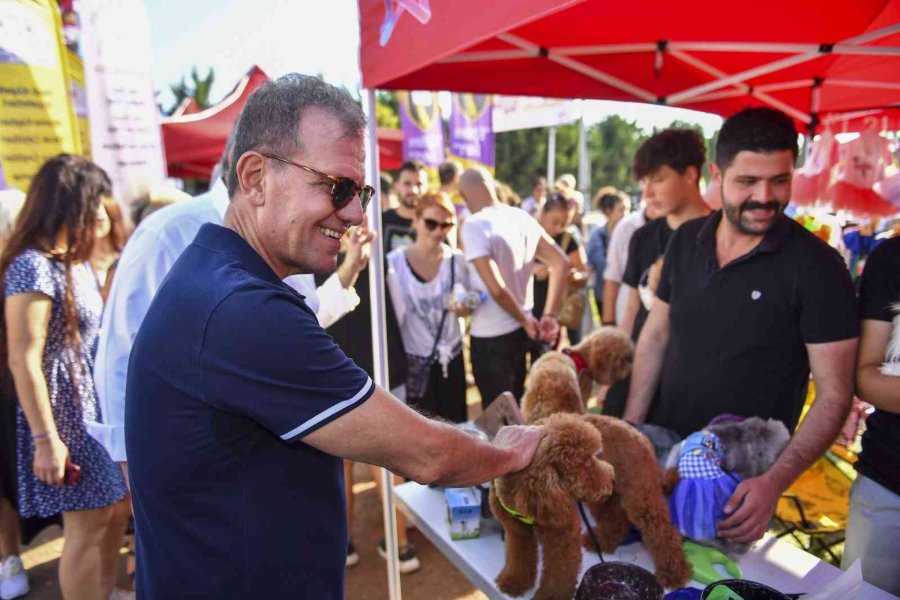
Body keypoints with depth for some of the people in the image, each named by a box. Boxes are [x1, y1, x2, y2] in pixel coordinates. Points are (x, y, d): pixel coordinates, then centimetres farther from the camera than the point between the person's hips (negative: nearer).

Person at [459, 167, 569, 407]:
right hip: (520, 331, 7)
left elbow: (496, 288, -25)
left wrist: (526, 321, -9)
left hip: (491, 336, -7)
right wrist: (549, 314, 5)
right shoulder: (522, 217, 4)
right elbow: (561, 264, 7)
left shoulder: (474, 226, -17)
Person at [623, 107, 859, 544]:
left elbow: (833, 394, -15)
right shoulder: (686, 240, -3)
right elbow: (655, 336, 3)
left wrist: (775, 481, -26)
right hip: (661, 450, 5)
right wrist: (629, 428, -2)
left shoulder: (816, 266, -16)